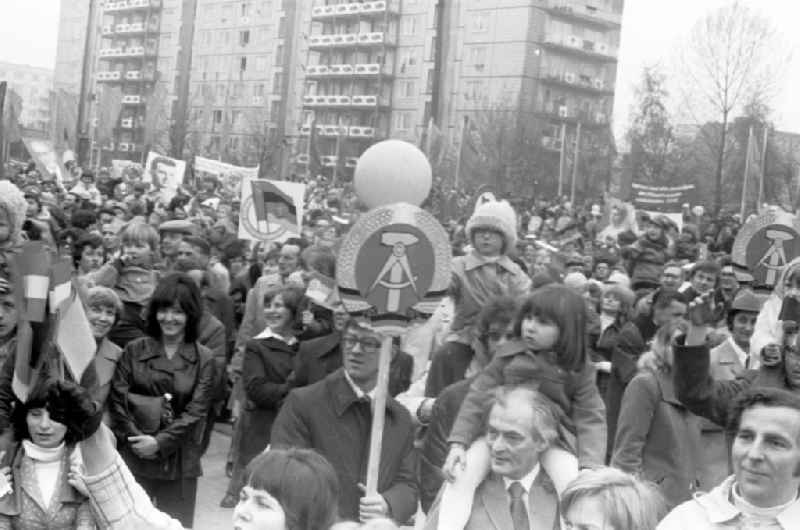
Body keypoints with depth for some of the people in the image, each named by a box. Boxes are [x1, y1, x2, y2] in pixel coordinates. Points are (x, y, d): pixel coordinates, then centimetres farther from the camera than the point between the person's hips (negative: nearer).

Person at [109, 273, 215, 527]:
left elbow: (195, 412, -5)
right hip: (133, 457, 0)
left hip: (179, 460, 0)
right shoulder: (134, 350, 4)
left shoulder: (203, 360, 0)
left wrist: (160, 442, -14)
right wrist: (135, 438, -12)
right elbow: (117, 400, -1)